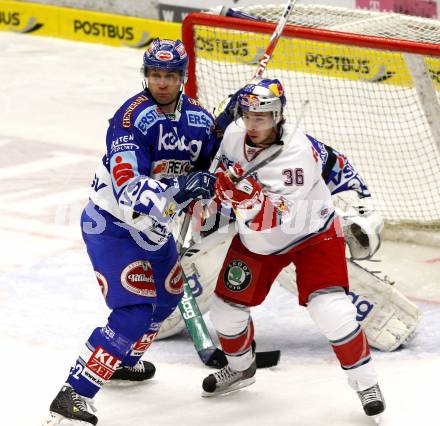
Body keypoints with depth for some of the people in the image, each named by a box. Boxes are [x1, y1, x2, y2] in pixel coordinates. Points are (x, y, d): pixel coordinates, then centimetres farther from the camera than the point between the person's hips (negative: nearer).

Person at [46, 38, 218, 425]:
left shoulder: (199, 120, -2)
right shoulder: (133, 117, -25)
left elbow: (212, 170, 12)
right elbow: (129, 191, -33)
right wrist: (179, 187, -41)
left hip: (154, 225, 8)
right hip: (112, 224, -8)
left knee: (167, 295, 26)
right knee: (134, 312, -19)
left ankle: (121, 362, 50)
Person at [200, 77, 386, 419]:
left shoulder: (298, 154, -34)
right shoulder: (235, 134, -14)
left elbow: (287, 221, -39)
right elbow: (224, 172, 12)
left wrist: (251, 194, -49)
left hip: (312, 235, -6)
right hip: (256, 240, 6)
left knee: (331, 311, -21)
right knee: (227, 307, 7)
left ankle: (366, 383, -3)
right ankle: (241, 368, 38)